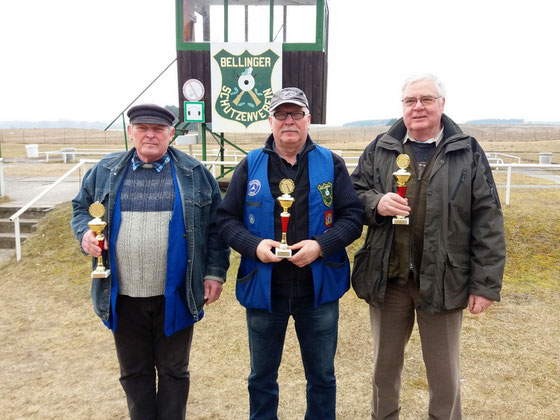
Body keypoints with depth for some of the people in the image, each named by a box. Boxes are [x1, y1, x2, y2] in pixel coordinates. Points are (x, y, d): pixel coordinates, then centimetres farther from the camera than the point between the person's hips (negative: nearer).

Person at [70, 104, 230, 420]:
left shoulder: (196, 173, 0)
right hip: (124, 296, 2)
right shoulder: (105, 171, 5)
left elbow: (216, 226, 2)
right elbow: (81, 208, 15)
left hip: (175, 296, -2)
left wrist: (215, 273, -3)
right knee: (134, 371, 17)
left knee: (174, 370, 14)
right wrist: (85, 232, -7)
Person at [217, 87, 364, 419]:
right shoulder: (251, 166, 2)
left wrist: (321, 245, -18)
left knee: (322, 376, 18)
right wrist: (254, 245, -16)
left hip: (319, 291, 0)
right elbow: (227, 218, 2)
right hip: (263, 290, 1)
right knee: (262, 377, 19)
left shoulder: (331, 164, 1)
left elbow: (353, 216, -2)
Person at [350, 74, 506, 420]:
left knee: (445, 372, 14)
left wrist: (486, 283, -7)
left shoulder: (467, 152, -1)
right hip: (387, 278, 2)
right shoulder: (379, 149, 5)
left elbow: (488, 223, -3)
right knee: (385, 364, 18)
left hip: (442, 280, -2)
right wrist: (376, 203, -15)